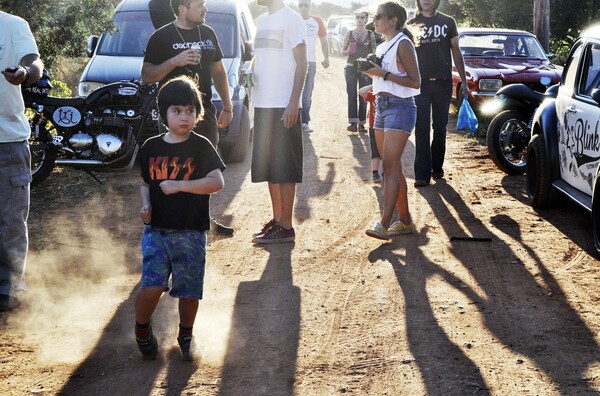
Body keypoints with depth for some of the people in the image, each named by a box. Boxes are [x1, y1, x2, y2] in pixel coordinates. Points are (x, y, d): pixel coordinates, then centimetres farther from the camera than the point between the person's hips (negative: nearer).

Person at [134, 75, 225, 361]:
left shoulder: (201, 147, -5)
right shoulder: (151, 147, 5)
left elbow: (217, 182, -17)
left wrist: (178, 185, -21)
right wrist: (146, 205, 0)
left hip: (191, 232, -1)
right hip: (156, 230, 1)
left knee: (189, 291, 5)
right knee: (151, 287, -11)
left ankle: (186, 337, 31)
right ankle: (142, 329, 17)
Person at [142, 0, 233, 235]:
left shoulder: (208, 34, 12)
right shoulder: (162, 37, -6)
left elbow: (218, 71, 20)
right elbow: (146, 76, -10)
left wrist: (227, 107, 16)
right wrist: (174, 61, -23)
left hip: (204, 110, 6)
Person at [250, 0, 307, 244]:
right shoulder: (261, 21, 15)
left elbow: (301, 64, -11)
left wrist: (293, 103, -18)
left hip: (284, 106, -8)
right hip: (262, 104, 8)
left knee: (284, 168, -5)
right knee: (268, 166, 11)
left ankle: (285, 227, -2)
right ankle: (277, 220, 20)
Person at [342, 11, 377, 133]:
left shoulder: (370, 34, 6)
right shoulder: (349, 33, 6)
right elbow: (343, 50, 9)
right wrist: (347, 51, -12)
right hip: (351, 68, 0)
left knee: (363, 96, 0)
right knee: (352, 94, -8)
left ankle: (361, 124, 3)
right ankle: (353, 122, -12)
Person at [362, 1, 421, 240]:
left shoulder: (402, 44, -10)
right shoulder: (382, 47, 16)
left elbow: (415, 82, -14)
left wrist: (384, 74, -18)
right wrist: (372, 71, 8)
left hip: (400, 107, -9)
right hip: (382, 106, 9)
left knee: (390, 166, -16)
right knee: (393, 167, 9)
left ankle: (384, 225, -21)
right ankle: (405, 221, 14)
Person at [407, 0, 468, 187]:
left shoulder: (447, 22, 7)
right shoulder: (412, 24, 6)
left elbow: (456, 51, 9)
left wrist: (463, 80, 4)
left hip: (443, 82, 1)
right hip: (420, 82, -1)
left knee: (440, 128, 8)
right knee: (422, 128, -6)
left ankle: (437, 167, 21)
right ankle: (422, 173, -9)